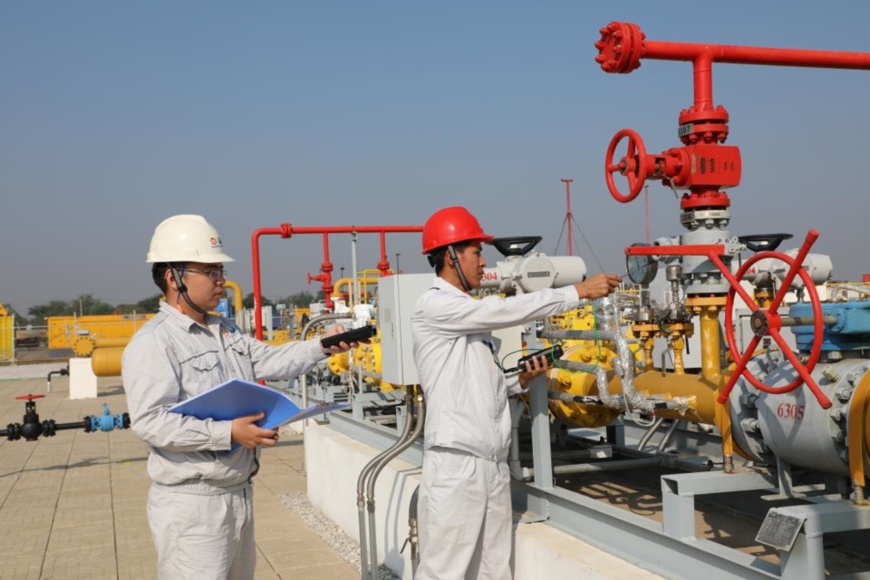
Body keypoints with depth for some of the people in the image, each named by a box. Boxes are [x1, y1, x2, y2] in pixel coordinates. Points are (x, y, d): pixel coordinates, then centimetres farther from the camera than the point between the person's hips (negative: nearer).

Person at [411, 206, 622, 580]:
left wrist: (520, 380, 5)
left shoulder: (469, 316, 18)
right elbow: (508, 310, -15)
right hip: (456, 463, -9)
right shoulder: (435, 306, -9)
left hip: (493, 464, 9)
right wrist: (579, 292, -10)